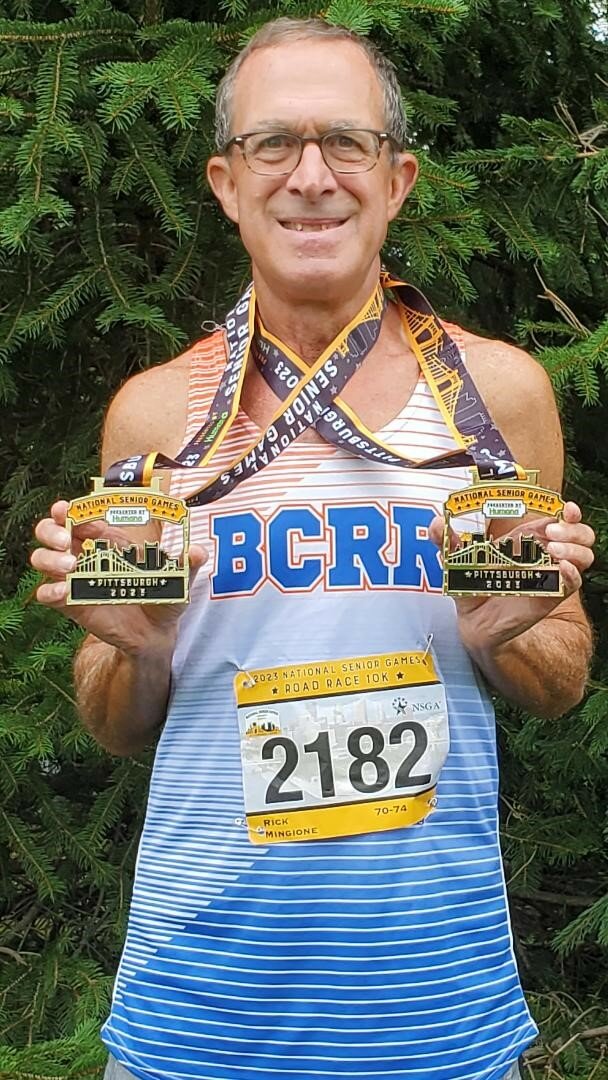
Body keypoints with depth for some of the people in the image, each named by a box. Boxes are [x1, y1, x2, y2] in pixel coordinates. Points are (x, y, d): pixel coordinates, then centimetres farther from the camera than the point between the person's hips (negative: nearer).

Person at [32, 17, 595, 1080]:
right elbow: (116, 728, 8)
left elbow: (563, 685, 9)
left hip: (437, 982, 1)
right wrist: (137, 646, -12)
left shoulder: (499, 389, -1)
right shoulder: (153, 412, -1)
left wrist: (501, 634, -12)